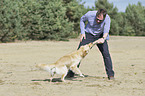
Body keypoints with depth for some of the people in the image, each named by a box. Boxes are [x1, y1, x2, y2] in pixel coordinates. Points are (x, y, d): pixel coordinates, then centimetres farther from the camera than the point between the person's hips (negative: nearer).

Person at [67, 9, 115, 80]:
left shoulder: (107, 18, -26)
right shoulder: (90, 14, -24)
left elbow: (106, 30, -33)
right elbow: (82, 20, -2)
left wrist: (103, 38, -54)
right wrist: (82, 33, -8)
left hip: (100, 36, 0)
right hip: (88, 34, 0)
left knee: (106, 53, -15)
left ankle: (110, 74, -5)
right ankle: (71, 73, 5)